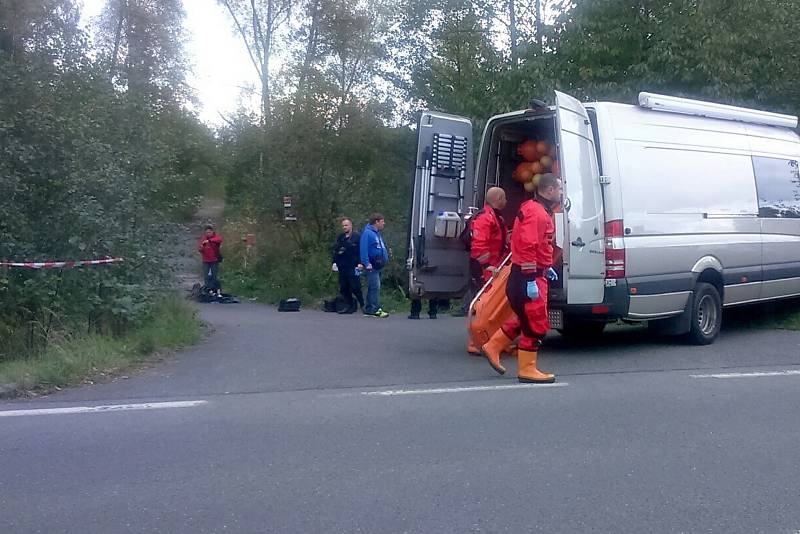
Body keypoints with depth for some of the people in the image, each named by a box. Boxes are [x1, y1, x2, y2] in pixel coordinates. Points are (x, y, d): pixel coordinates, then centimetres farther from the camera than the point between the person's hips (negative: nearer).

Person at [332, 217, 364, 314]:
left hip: (353, 266, -6)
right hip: (342, 267, 6)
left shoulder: (357, 236, 0)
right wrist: (334, 263, 9)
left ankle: (363, 305, 5)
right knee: (343, 288, 6)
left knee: (355, 287, -8)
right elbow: (335, 251, 18)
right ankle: (350, 306, 14)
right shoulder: (340, 237, 17)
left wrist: (360, 263, -13)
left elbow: (361, 251, -5)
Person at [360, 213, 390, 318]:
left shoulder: (377, 233, 19)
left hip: (379, 266, 10)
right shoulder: (367, 233, -11)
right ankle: (375, 309, -13)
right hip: (372, 266, -10)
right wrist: (366, 263, -24)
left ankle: (368, 309, 18)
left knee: (372, 288, 13)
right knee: (375, 287, -13)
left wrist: (386, 258, 15)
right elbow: (364, 249, -19)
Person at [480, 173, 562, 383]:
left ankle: (492, 348, 25)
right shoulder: (536, 213, -18)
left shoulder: (539, 210, 16)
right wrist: (531, 280, -27)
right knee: (536, 324, -3)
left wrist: (545, 268, 24)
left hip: (534, 273, 11)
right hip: (529, 277, -11)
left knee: (526, 319, 20)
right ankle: (527, 370, 6)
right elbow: (527, 247, -26)